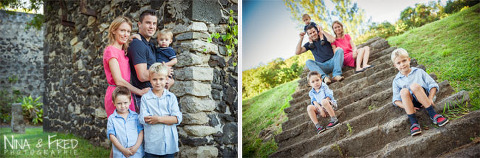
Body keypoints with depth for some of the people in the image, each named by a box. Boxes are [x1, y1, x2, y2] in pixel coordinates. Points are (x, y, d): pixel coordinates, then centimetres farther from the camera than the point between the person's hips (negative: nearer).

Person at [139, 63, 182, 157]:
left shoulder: (171, 97, 2)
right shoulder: (145, 98, -1)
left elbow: (178, 118, -6)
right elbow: (143, 119, -13)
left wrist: (159, 119, -16)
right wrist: (169, 118, -14)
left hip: (169, 142, 2)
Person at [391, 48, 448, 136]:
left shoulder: (419, 72, 17)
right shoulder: (396, 81, 17)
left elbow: (433, 85, 10)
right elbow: (396, 100, 10)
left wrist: (430, 99, -8)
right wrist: (406, 107, -11)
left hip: (423, 98, -1)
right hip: (411, 103, 1)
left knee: (414, 86, -31)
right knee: (404, 91, -31)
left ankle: (433, 115, -31)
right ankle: (413, 123, -35)